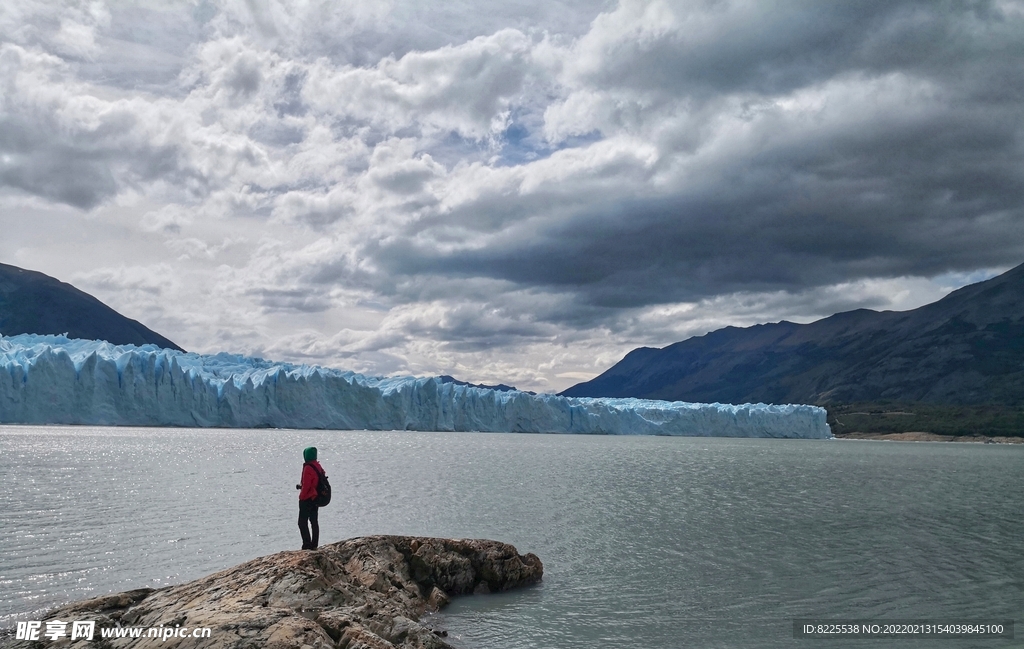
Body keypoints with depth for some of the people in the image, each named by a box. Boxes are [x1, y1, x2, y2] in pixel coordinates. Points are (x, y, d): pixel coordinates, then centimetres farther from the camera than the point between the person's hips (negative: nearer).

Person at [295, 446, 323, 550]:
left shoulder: (308, 468, -19)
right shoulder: (318, 466, 7)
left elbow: (306, 486, -20)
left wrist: (301, 497, -8)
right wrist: (301, 486, 12)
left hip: (307, 499, -9)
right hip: (316, 498, 9)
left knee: (302, 522, -3)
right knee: (314, 522, 14)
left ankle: (307, 545, -6)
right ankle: (314, 545, 18)